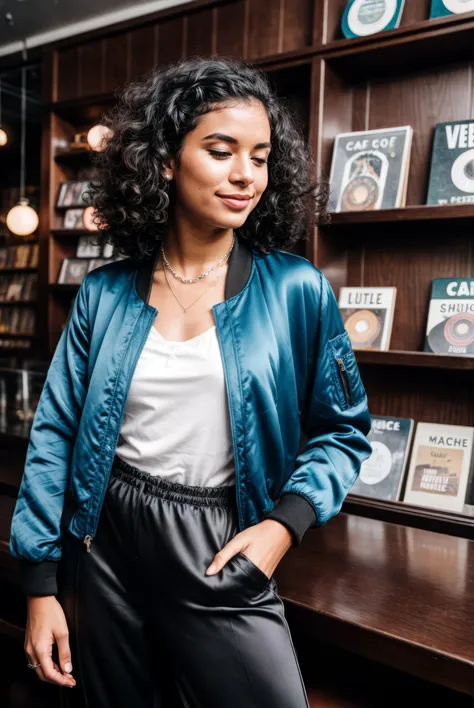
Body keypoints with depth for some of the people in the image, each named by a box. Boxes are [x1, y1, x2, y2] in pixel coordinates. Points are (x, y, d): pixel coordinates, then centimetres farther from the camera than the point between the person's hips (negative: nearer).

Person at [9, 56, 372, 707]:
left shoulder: (298, 291, -6)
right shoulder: (104, 294, -2)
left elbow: (342, 432, 1)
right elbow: (56, 434, 0)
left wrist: (284, 522, -13)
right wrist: (40, 583, -1)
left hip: (222, 555, -1)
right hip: (103, 543, 2)